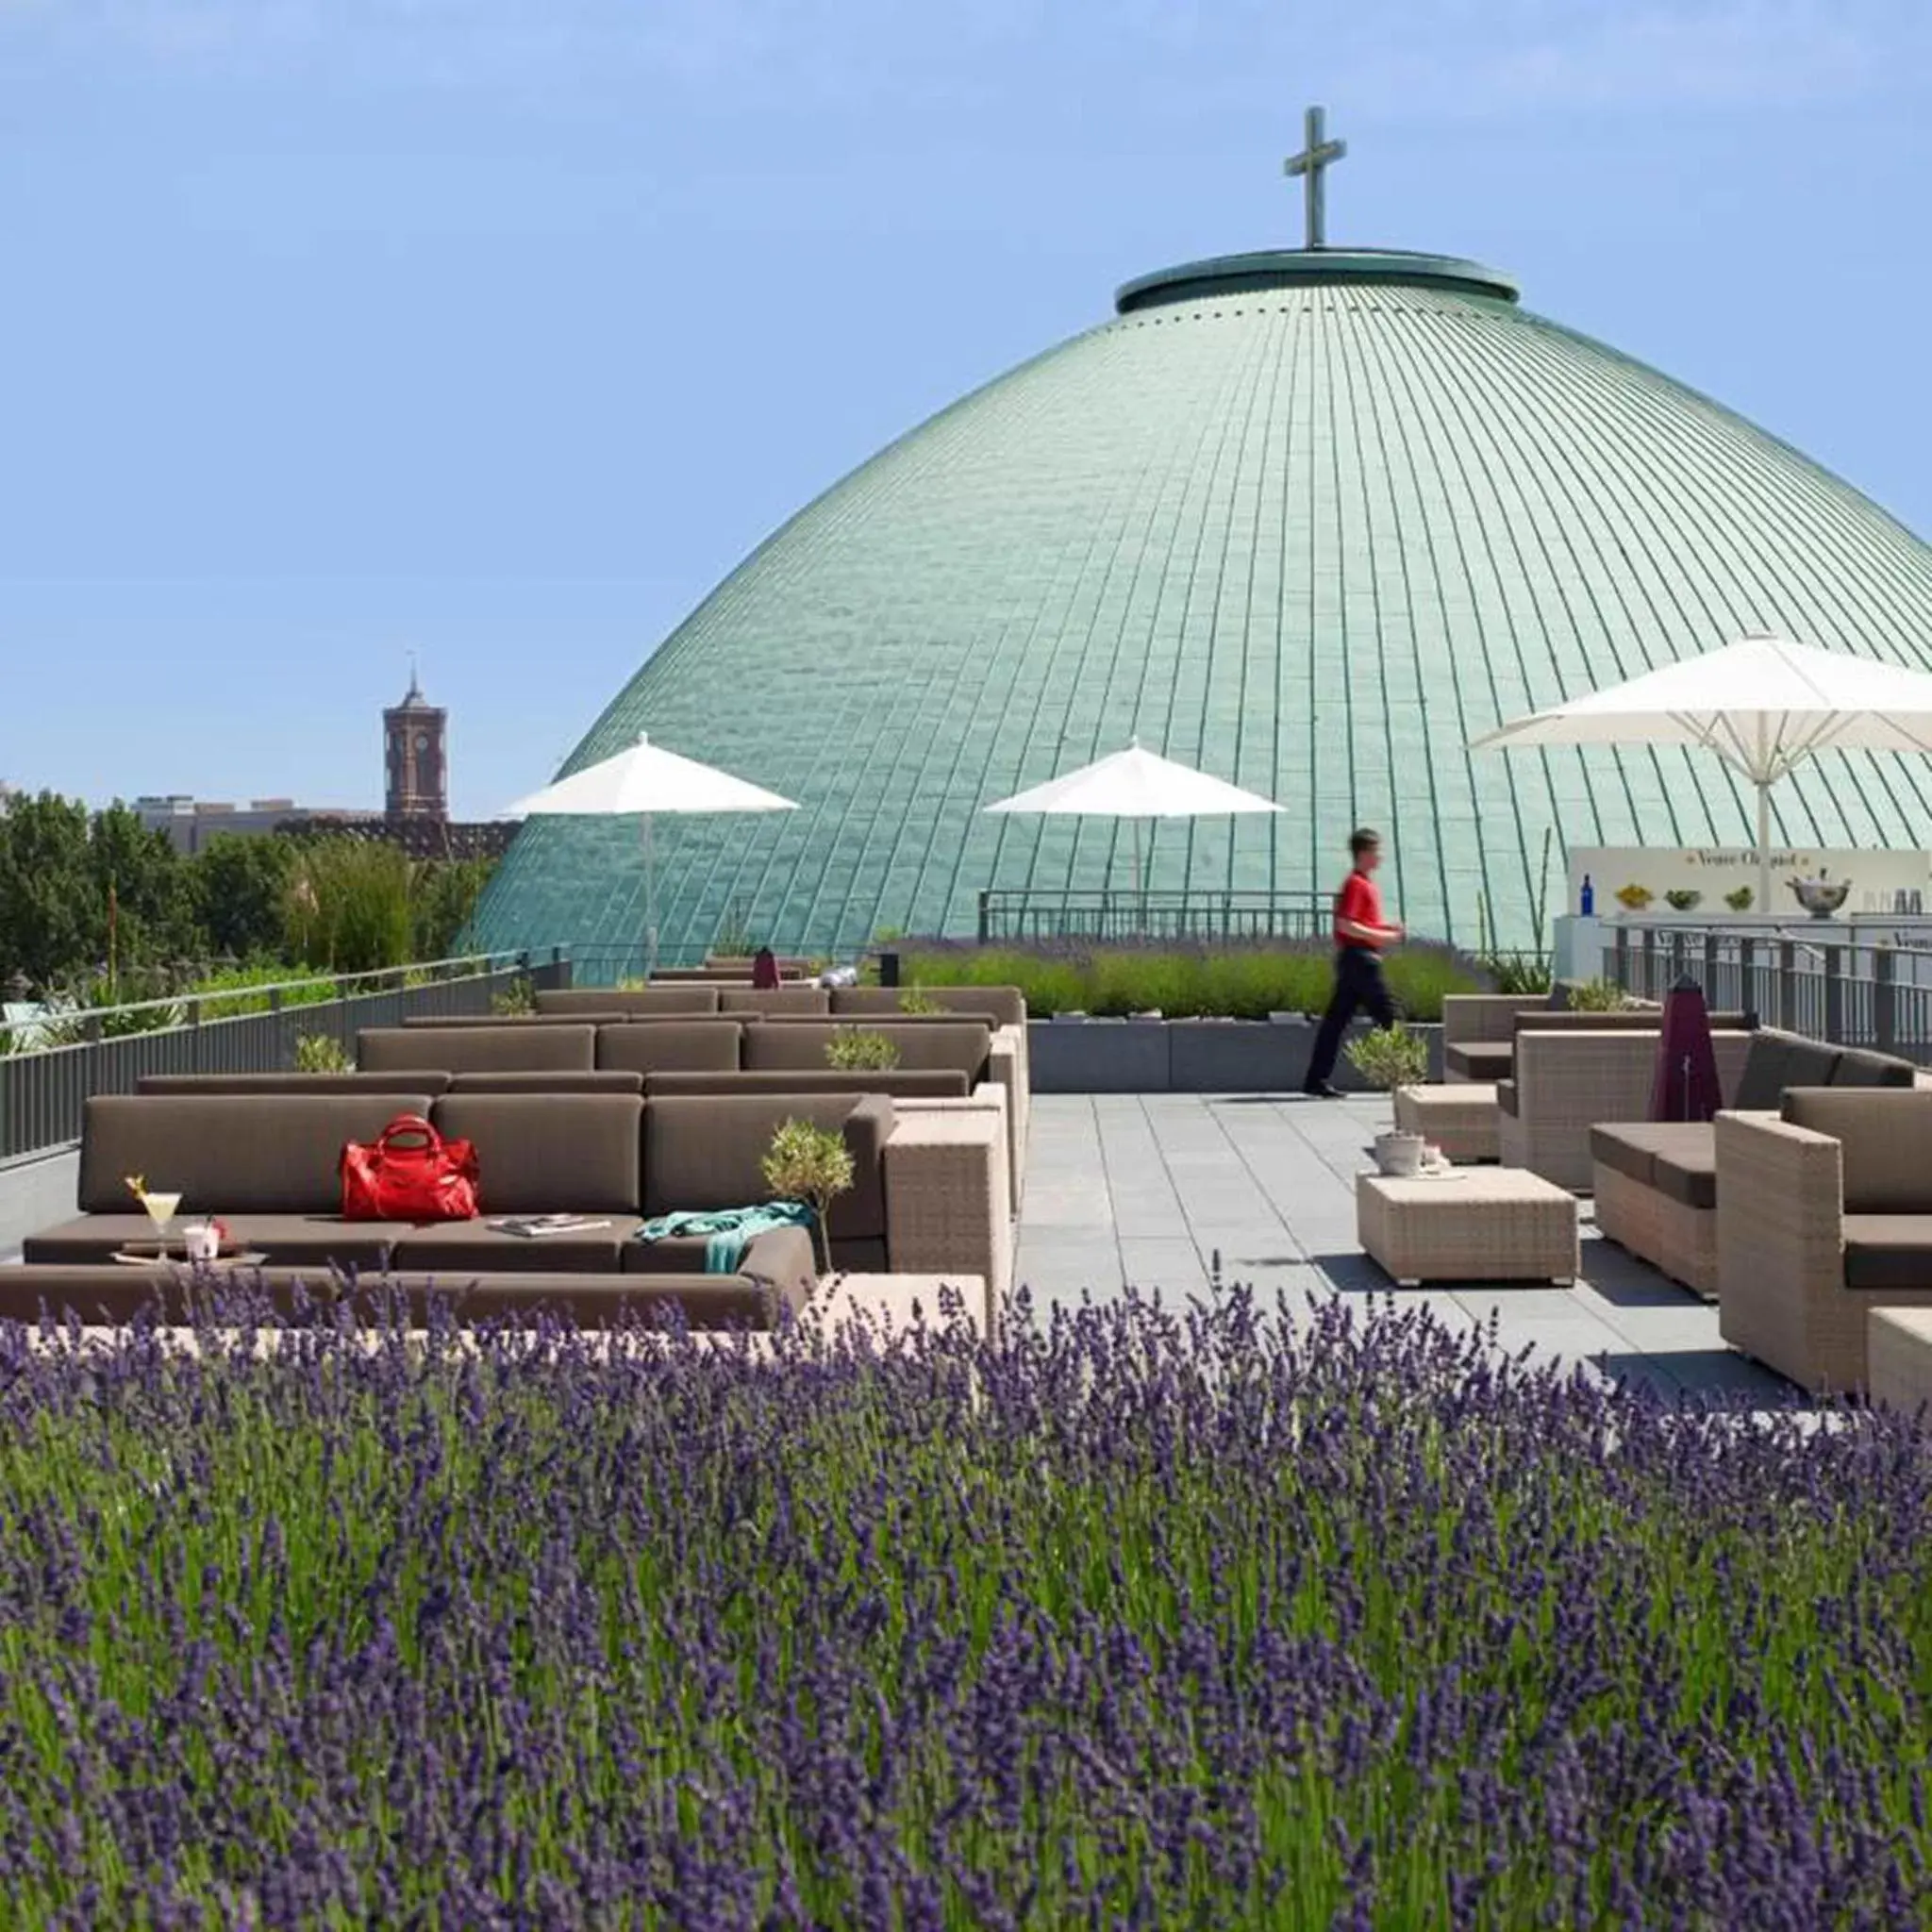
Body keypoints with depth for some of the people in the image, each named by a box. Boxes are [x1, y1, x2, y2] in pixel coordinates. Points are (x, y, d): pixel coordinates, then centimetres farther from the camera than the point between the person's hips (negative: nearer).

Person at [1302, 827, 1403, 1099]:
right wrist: (1380, 937, -18)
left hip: (1352, 960, 10)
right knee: (1386, 1015, -4)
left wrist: (1385, 929, 14)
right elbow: (1345, 924, -21)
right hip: (1360, 957, -10)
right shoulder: (1356, 884, -12)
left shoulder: (1364, 883, 19)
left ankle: (1317, 1081, 5)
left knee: (1336, 1019, 6)